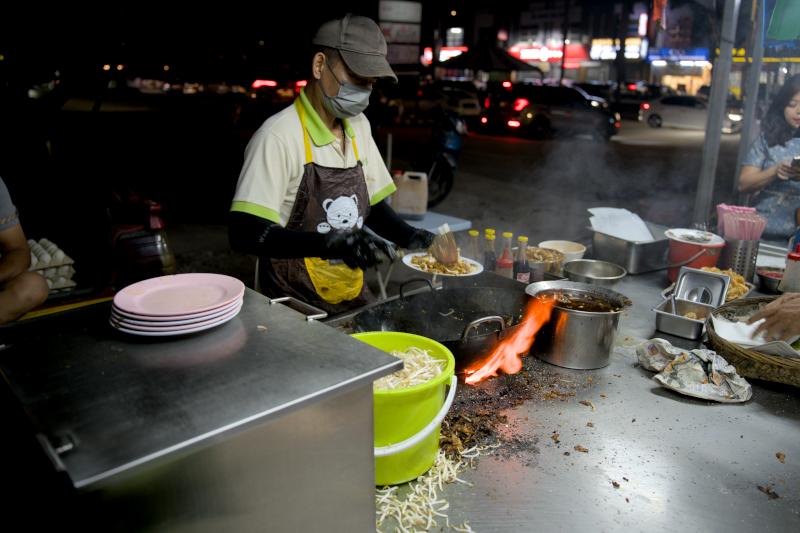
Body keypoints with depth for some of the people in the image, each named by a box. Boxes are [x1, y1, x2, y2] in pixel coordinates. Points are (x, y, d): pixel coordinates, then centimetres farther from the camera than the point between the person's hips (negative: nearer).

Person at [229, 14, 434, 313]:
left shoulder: (358, 126, 7)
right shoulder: (279, 136, -16)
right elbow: (243, 233, -23)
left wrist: (410, 238, -3)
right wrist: (325, 244, -35)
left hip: (354, 300, 6)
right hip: (295, 308, -6)